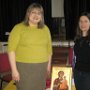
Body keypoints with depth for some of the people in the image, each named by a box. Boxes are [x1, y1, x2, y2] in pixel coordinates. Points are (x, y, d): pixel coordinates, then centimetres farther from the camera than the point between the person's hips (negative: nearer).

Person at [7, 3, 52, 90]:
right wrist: (14, 69, -12)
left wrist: (49, 65, 13)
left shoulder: (45, 29, 7)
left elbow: (49, 48, 14)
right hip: (24, 67, -3)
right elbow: (11, 49, -8)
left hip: (42, 67, 4)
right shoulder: (18, 28, -5)